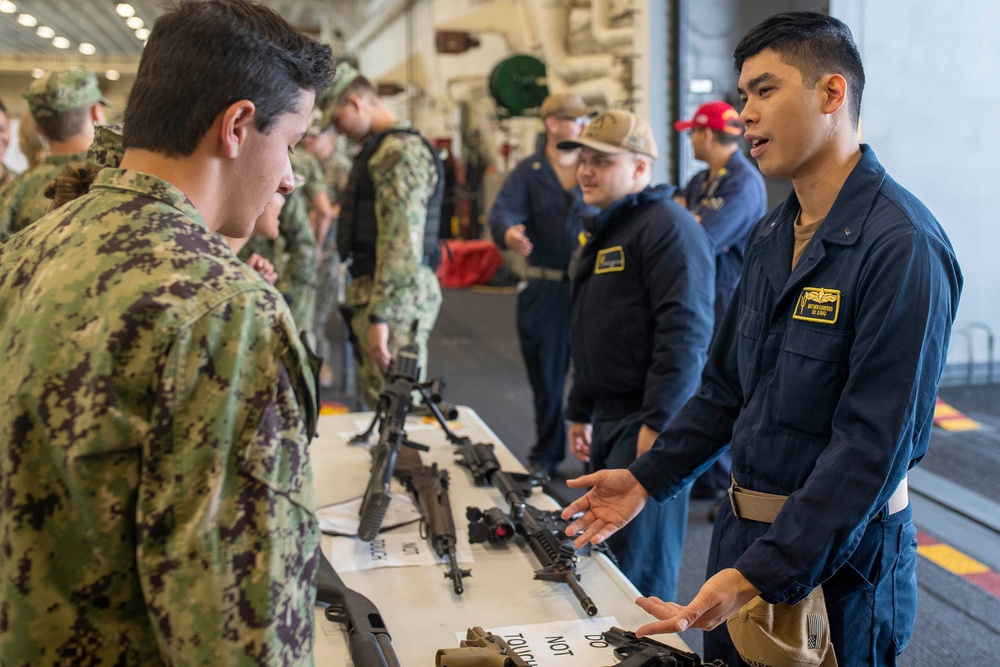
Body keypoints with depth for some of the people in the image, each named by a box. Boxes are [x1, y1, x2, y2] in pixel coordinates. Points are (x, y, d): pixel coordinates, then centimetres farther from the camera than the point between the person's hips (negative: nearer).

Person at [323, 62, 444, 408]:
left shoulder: (401, 151, -15)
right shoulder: (381, 148, 19)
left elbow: (401, 241, -23)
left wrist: (380, 315, -25)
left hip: (397, 298, -11)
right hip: (373, 290, 11)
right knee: (378, 401, 16)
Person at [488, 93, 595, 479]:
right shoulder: (529, 173, 3)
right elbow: (503, 209, -12)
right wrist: (508, 233, -35)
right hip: (546, 289, 0)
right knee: (546, 374, 9)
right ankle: (546, 455, 24)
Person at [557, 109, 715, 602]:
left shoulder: (668, 227, -13)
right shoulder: (603, 231, 20)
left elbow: (684, 333, -23)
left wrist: (657, 423, -26)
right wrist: (581, 411, 25)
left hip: (648, 424, -10)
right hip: (610, 419, 10)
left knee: (638, 569, -5)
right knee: (602, 554, 17)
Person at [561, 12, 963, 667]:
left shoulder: (901, 245, -21)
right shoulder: (772, 236, 7)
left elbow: (873, 445, -25)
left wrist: (759, 577, -28)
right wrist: (646, 478, 10)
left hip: (835, 563, -8)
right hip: (743, 537, 8)